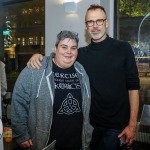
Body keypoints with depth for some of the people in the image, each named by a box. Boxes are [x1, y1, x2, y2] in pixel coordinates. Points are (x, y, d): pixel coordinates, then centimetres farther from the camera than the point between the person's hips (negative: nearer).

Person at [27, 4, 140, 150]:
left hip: (116, 124, -3)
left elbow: (133, 86, -7)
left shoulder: (123, 48, -6)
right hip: (90, 121, 3)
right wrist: (38, 56, -15)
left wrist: (132, 123, -10)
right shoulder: (82, 53, 3)